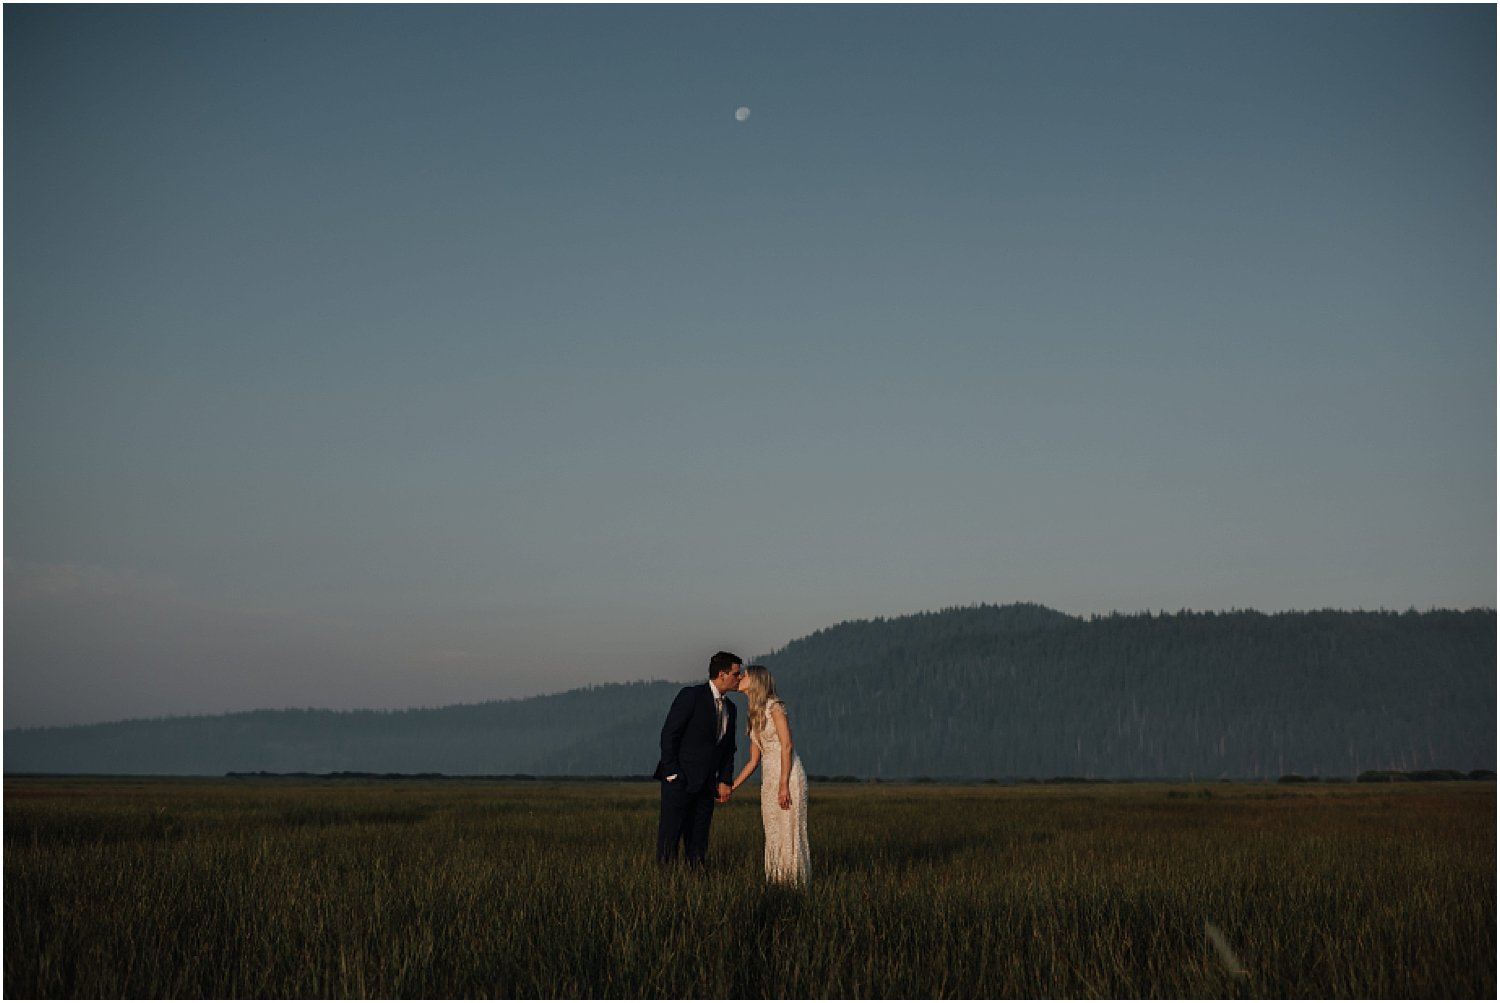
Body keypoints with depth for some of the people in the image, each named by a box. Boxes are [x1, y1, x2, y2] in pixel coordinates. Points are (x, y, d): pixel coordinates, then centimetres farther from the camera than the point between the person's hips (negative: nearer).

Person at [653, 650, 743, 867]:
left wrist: (725, 781, 7)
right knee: (670, 836, -6)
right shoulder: (691, 695, -8)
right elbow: (668, 734, -11)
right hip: (679, 781, -7)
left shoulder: (730, 708, 14)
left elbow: (728, 749, 19)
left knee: (698, 840, 6)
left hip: (705, 784, 7)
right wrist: (672, 773, -15)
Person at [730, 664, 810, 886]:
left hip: (788, 775, -8)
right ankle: (776, 882, 8)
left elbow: (786, 746, -13)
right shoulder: (754, 716, 18)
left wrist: (784, 785, -19)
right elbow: (754, 760, 19)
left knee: (788, 831, -7)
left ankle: (794, 882, -4)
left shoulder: (774, 706, -6)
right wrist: (733, 786, 15)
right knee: (772, 834, 5)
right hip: (769, 778, 8)